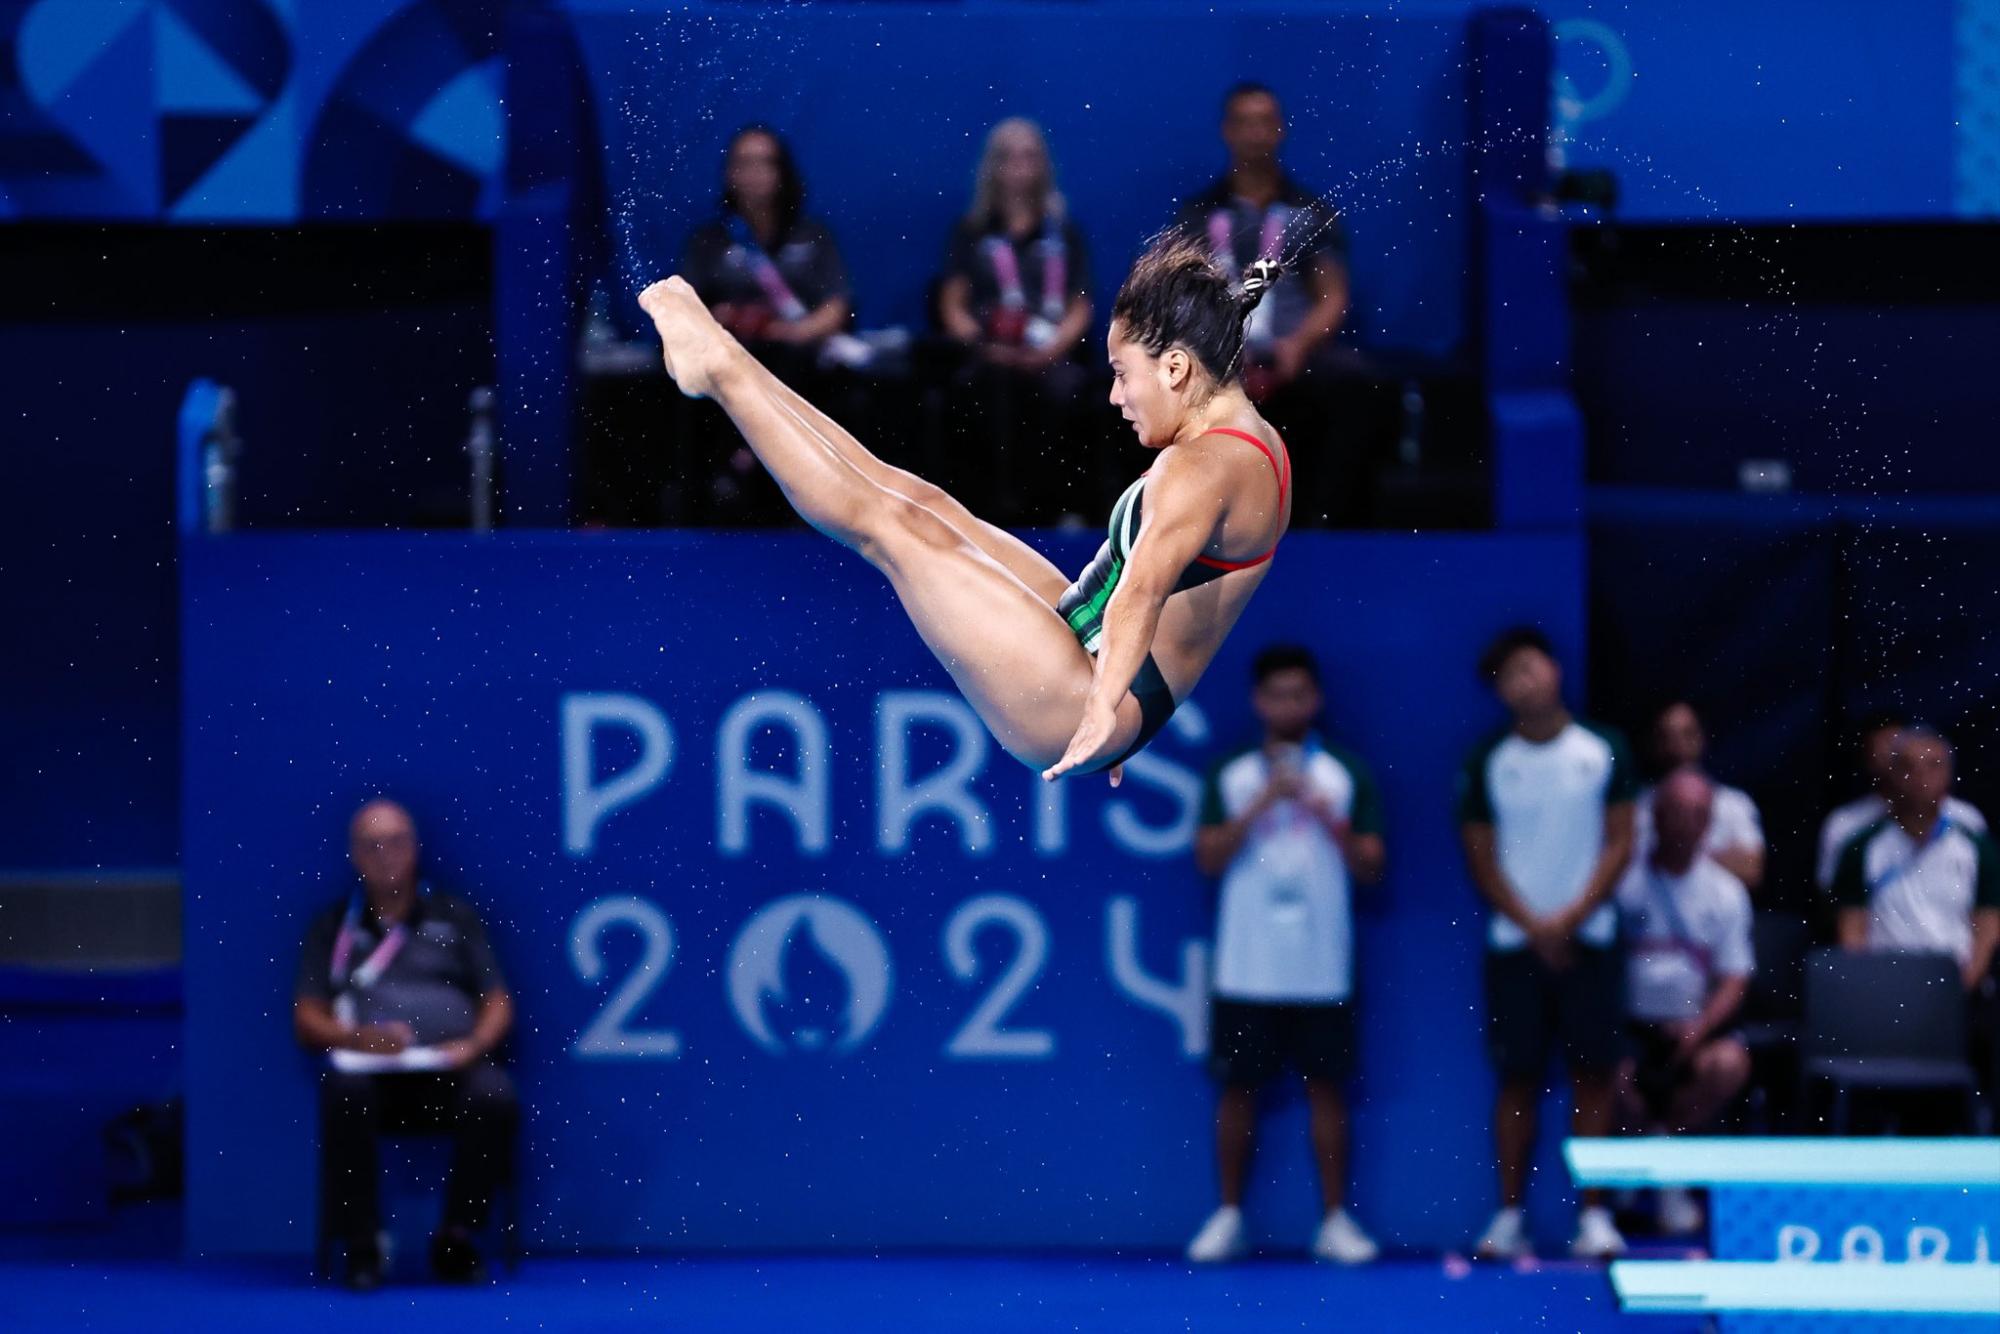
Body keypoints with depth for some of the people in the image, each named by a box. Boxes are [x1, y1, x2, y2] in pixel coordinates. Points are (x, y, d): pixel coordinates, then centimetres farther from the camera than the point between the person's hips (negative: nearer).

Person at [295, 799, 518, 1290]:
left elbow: (498, 1002, 15)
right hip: (371, 1069, 0)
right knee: (344, 1094, -37)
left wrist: (476, 1044, -8)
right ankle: (361, 1245, -25)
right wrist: (357, 1037, -11)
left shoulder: (454, 917, 21)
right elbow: (307, 1019, 10)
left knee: (495, 1097, -34)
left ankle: (457, 1237, -17)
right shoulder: (334, 928, 19)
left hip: (450, 1067, 1)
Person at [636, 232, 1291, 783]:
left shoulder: (1205, 468, -25)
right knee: (921, 501, 12)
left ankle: (718, 369, 2)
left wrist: (1104, 708, -57)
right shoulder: (1254, 443, 8)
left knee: (893, 524, -9)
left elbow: (1145, 583, -42)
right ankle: (719, 360, 17)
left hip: (1072, 701, -10)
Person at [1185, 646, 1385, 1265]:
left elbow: (1370, 867, 2)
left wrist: (1328, 816, -14)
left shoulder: (1348, 775, 6)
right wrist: (1262, 804, -14)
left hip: (1321, 969, 0)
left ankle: (1335, 1221, 7)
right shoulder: (1229, 776, 7)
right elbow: (1209, 857, -3)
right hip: (1245, 968, 0)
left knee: (1326, 1085, 1)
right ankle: (1228, 1217, 12)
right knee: (1238, 1087, 3)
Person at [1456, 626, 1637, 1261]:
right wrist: (1534, 925, -9)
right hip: (1515, 942, 0)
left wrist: (1573, 916, -11)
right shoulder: (1487, 763, 3)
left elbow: (1619, 843, 0)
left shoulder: (1604, 751, 2)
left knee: (1594, 1076, -1)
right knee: (1518, 1079, 2)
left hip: (1587, 939, 0)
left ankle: (1593, 1215, 2)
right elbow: (1482, 858, 3)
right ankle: (1510, 1215, 6)